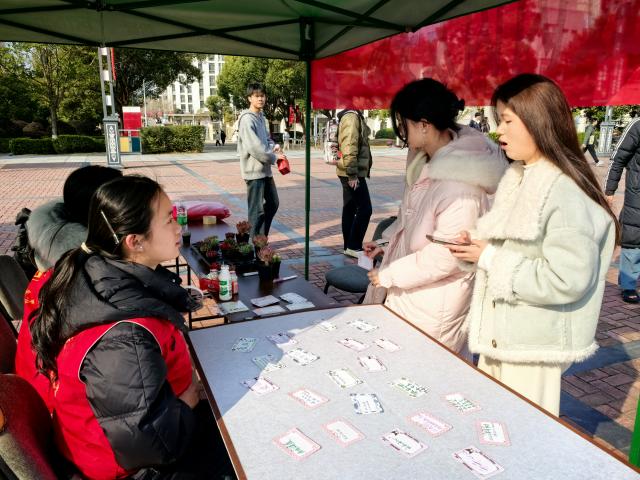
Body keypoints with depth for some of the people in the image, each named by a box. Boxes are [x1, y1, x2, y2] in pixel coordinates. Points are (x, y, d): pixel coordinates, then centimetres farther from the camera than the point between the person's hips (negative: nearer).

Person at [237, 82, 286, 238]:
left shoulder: (262, 117, 13)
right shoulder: (247, 119, -15)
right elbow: (254, 148, -23)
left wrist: (274, 148, 0)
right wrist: (274, 157, -12)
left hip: (265, 169, 10)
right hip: (254, 170, -9)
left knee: (273, 203, 18)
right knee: (257, 210, -3)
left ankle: (261, 237, 30)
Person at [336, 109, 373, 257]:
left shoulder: (356, 117, 17)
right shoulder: (352, 117, -15)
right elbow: (349, 147, -23)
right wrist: (353, 175, -24)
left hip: (352, 172, 10)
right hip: (352, 173, -10)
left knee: (349, 209, 12)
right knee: (365, 209, -7)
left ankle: (349, 246, 20)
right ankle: (354, 246, 0)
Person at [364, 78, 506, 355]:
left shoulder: (460, 183, -27)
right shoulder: (430, 163, 3)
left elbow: (445, 257, -25)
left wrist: (389, 274, -15)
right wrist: (386, 245, 10)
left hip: (434, 309, -9)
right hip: (411, 296, 9)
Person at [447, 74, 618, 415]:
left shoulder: (565, 192, -19)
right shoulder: (518, 178, 9)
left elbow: (568, 280, -25)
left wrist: (491, 258, -19)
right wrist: (477, 246, -1)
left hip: (532, 348, -8)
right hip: (498, 336, 8)